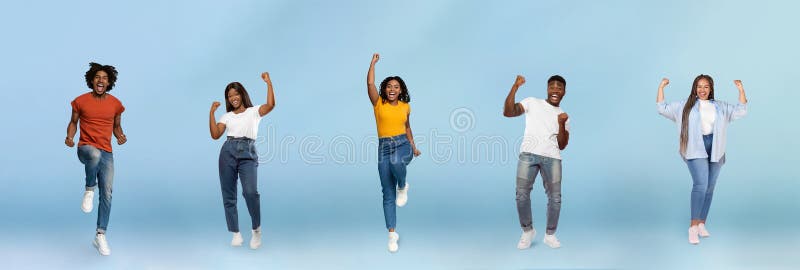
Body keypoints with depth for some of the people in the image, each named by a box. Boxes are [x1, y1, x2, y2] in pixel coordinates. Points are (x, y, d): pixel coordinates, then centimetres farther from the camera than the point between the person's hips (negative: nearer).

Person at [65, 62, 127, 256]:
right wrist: (69, 137, -10)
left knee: (107, 193, -3)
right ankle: (89, 190, -13)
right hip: (85, 148, -3)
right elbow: (73, 122, 10)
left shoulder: (115, 104, 4)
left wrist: (120, 136, -6)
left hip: (106, 153, 3)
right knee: (95, 154, -41)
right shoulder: (81, 101, -1)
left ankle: (100, 236, 9)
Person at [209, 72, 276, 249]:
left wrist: (268, 83, -10)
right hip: (228, 152, 3)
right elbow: (215, 135, 6)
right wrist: (212, 113, 3)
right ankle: (236, 234, 11)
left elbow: (271, 105, -7)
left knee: (250, 192, -21)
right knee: (228, 195, 1)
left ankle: (256, 230, -4)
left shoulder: (254, 112, 12)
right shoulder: (227, 116, 19)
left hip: (248, 154, -3)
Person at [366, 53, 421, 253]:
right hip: (384, 146, 0)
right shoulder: (378, 103, 3)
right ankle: (392, 233, 6)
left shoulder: (405, 106, 10)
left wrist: (413, 146, 22)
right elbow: (370, 83, -11)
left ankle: (403, 187, -4)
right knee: (388, 193, -2)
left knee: (396, 162, -39)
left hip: (402, 144, 0)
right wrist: (373, 63, -4)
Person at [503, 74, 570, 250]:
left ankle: (550, 235, 16)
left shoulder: (563, 116, 21)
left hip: (552, 157, 2)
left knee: (555, 197, -3)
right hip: (529, 154, -2)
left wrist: (562, 124, -3)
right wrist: (515, 87, -11)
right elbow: (508, 112, -2)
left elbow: (562, 145, 13)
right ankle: (527, 231, 11)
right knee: (522, 194, -9)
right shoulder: (532, 103, 13)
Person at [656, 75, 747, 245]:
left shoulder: (721, 107, 15)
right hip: (696, 149, -4)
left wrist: (741, 90, 7)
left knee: (710, 187, 6)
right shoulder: (684, 106, 8)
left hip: (715, 150, 4)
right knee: (700, 185, -19)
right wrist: (661, 87, 3)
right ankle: (693, 226, -17)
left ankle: (701, 224, 15)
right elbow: (662, 108, 8)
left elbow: (741, 111, 13)